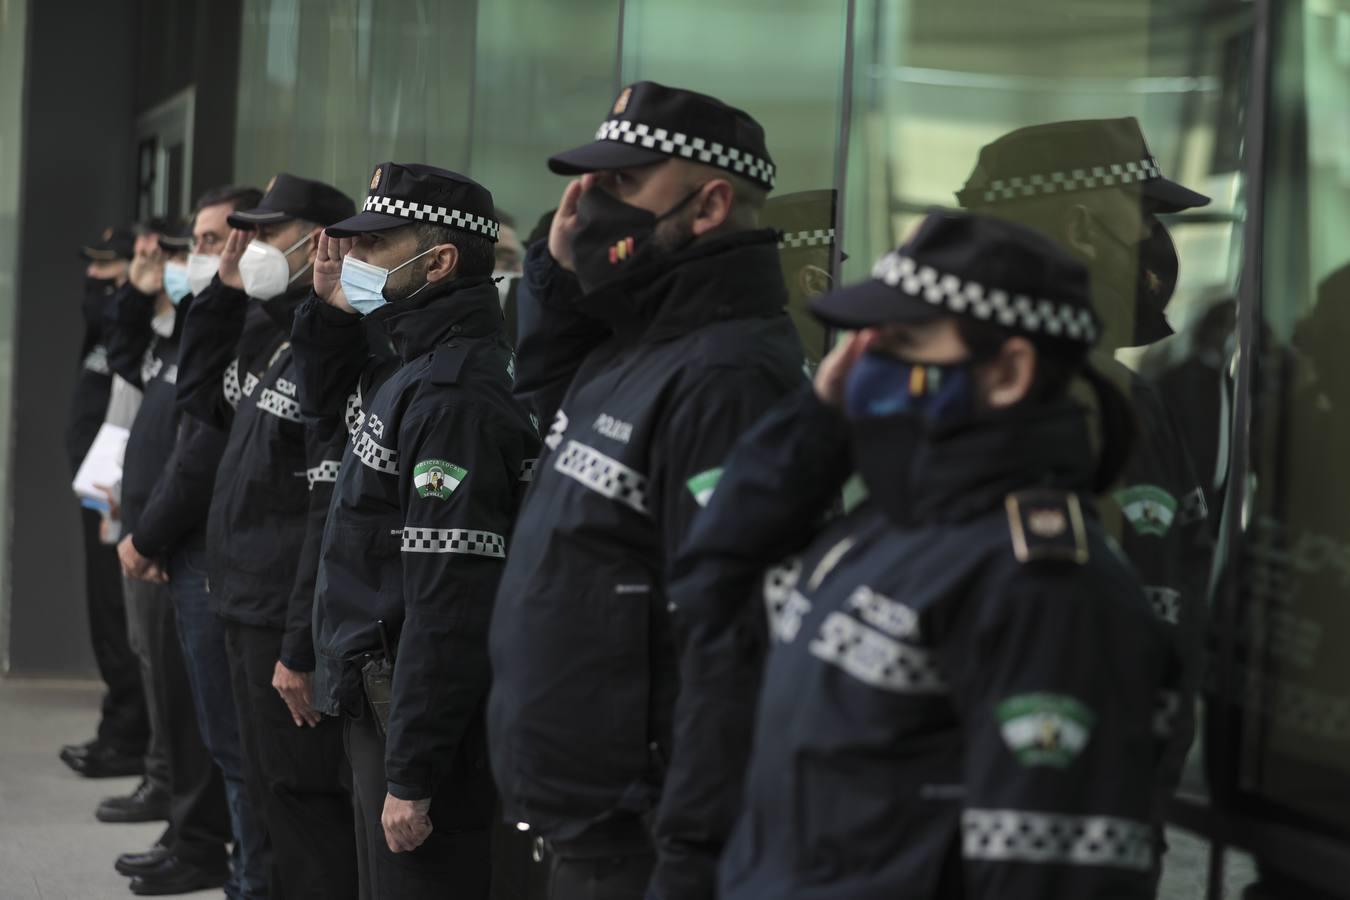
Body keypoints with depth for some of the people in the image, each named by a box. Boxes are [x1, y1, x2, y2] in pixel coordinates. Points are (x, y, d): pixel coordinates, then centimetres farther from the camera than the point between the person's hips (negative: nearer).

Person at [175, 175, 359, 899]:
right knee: (270, 798, 18)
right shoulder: (267, 329, 12)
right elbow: (200, 396, 27)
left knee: (301, 804, -4)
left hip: (285, 625, -10)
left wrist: (300, 648, -23)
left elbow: (334, 508, -23)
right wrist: (223, 292, 13)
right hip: (244, 609, 10)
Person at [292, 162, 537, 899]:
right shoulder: (417, 368, 8)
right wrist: (329, 311, 11)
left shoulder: (454, 394, -22)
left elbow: (449, 602, -25)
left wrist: (411, 776, -24)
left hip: (415, 716, -10)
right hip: (379, 699, 10)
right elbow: (327, 408, 31)